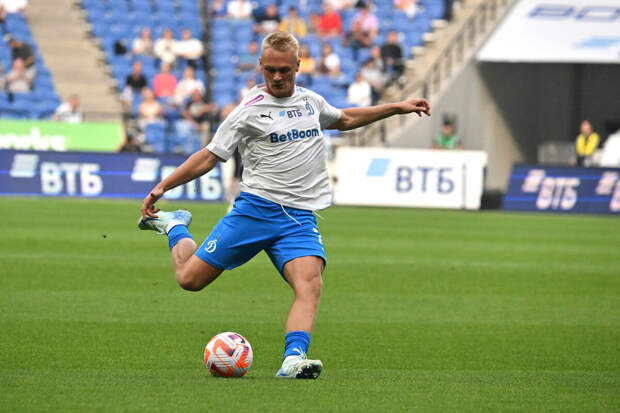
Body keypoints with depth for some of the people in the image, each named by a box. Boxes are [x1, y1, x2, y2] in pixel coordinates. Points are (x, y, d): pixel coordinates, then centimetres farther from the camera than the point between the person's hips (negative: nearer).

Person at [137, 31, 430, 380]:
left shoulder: (310, 100, 14)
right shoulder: (250, 111, -2)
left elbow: (344, 119, 35)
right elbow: (210, 156, 0)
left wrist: (397, 108, 33)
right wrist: (162, 187, -8)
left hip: (300, 217, 3)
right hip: (256, 207, -3)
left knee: (310, 285, -26)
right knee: (190, 279, -2)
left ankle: (294, 360, -38)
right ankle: (175, 226, 29)